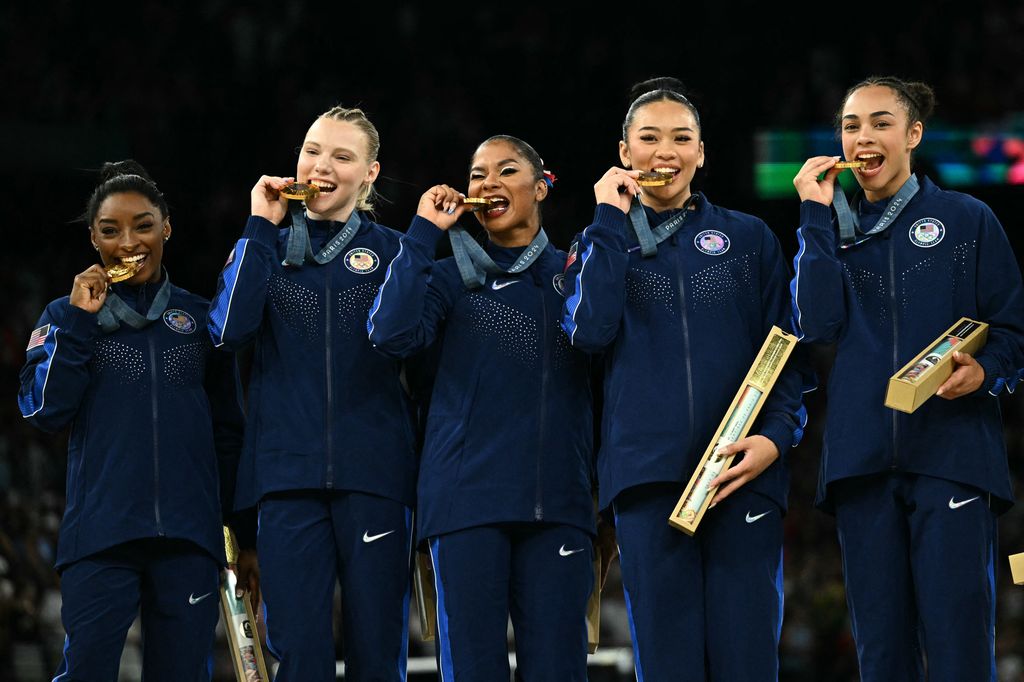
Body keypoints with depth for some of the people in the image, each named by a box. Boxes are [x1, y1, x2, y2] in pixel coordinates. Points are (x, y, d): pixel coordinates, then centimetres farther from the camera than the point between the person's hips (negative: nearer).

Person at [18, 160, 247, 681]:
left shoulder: (201, 318, 12)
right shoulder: (67, 316, 9)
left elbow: (228, 430, 14)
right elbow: (43, 409, -3)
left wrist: (242, 523, 9)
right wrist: (79, 322, -8)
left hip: (189, 538, 2)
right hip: (100, 534, -2)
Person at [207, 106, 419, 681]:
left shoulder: (391, 251, 9)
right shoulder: (268, 248, 14)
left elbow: (404, 335, -4)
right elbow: (230, 328, -6)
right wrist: (261, 226, -3)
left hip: (373, 475, -1)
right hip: (289, 473, 1)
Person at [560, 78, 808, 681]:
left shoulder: (749, 238, 13)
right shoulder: (603, 240, 14)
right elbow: (590, 331, -5)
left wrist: (777, 435, -8)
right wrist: (611, 221, -1)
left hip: (743, 472, 0)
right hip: (648, 472, 1)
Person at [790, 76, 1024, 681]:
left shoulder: (968, 220, 7)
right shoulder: (834, 231, 15)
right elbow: (818, 324, -2)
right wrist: (816, 216, -2)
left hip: (952, 451, -3)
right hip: (863, 459, 3)